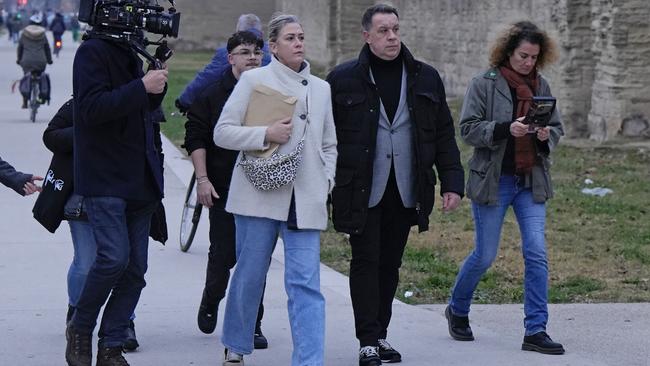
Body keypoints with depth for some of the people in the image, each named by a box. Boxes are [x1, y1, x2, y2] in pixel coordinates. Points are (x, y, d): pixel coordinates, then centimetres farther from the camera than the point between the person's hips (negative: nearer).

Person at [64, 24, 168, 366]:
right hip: (104, 180, -8)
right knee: (114, 257, -18)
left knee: (134, 269, 4)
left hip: (139, 181, 8)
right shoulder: (92, 52, -9)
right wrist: (143, 87, -23)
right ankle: (80, 329, 3)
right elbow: (92, 107, -21)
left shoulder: (130, 55, 16)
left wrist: (156, 86, 6)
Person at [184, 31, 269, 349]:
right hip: (223, 190, -2)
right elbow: (195, 138, 0)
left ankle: (252, 324, 9)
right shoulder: (212, 94, 0)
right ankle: (210, 302, 31)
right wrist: (202, 179, -7)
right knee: (223, 254, 2)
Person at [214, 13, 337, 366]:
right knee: (249, 276, 8)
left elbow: (329, 145, 23)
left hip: (304, 200, 2)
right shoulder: (254, 79, 1)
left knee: (306, 284, -8)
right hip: (260, 193, -2)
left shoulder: (321, 88, 13)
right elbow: (222, 132, -2)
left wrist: (327, 180, 7)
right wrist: (266, 134, -14)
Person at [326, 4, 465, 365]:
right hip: (362, 191, -3)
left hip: (405, 191, 3)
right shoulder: (344, 79, -1)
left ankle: (381, 334, 20)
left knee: (390, 264, 10)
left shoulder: (425, 78, 9)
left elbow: (444, 135, 10)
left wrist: (452, 182, 2)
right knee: (366, 261, -3)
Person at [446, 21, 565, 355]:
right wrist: (506, 129, -24)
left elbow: (557, 127, 15)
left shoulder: (541, 86, 8)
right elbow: (468, 129, -10)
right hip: (493, 180, -4)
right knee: (484, 256, 4)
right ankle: (457, 310, 30)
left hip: (531, 181, 4)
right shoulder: (485, 84, -6)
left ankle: (535, 331, 0)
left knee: (537, 254, -5)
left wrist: (547, 136, -8)